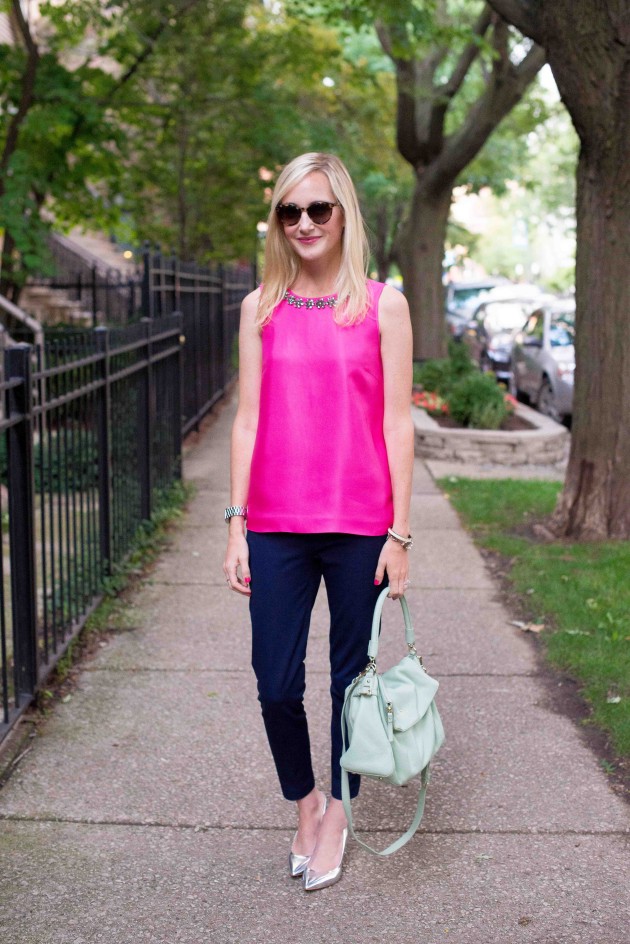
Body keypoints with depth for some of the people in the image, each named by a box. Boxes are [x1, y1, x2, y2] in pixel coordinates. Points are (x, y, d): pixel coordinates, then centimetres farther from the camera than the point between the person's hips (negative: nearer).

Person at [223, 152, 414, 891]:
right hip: (276, 526, 2)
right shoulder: (261, 308, 6)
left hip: (357, 525, -1)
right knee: (275, 685, 4)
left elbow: (396, 422, -2)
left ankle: (337, 815, 32)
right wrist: (236, 525, 2)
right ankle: (304, 801, 31)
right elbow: (248, 420, 6)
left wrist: (399, 532, -5)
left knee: (349, 677, 10)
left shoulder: (382, 305, 0)